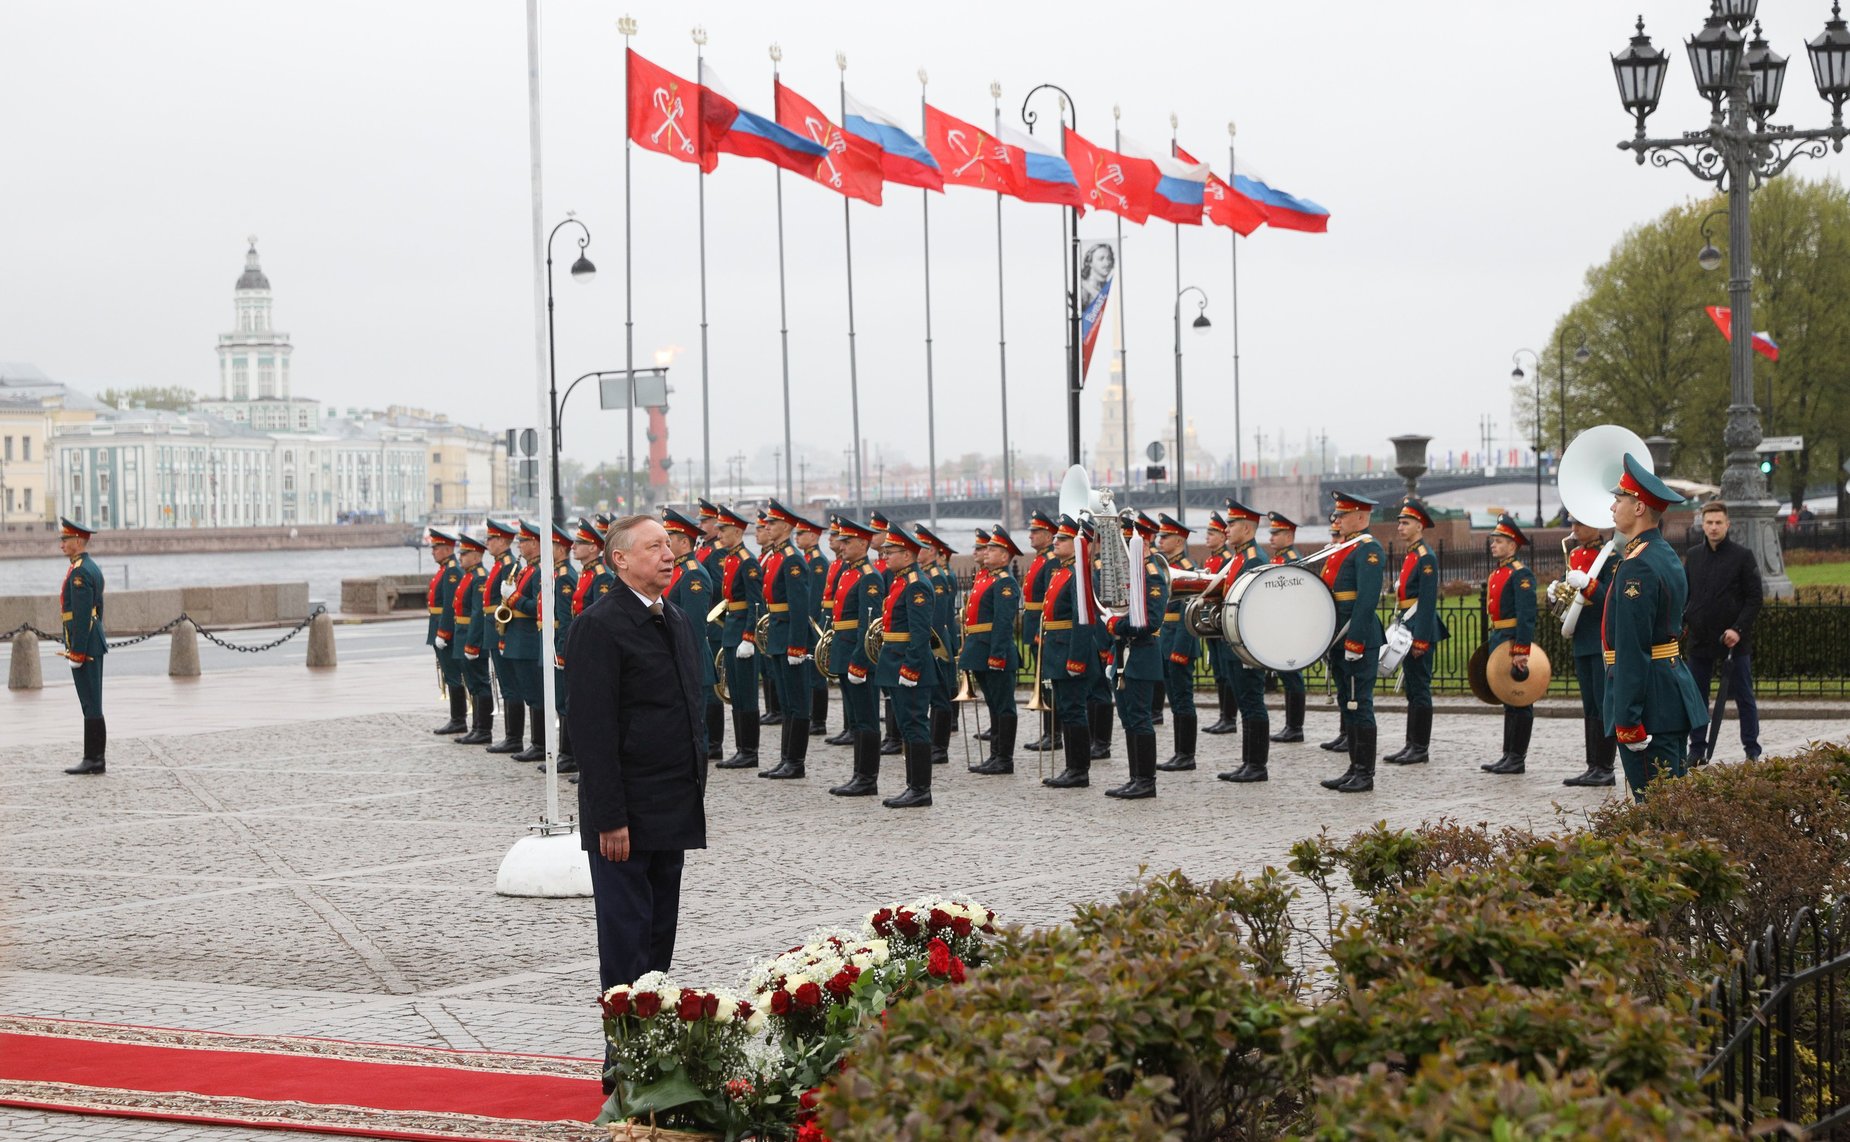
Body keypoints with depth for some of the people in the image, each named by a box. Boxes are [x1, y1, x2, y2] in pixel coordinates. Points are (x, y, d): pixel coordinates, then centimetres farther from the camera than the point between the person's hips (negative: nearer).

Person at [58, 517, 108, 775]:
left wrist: (77, 653, -19)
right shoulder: (93, 568, 16)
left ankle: (95, 759, -4)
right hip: (94, 644, 10)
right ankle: (95, 757, 14)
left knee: (90, 703, -6)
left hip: (84, 645, -10)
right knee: (92, 703, 11)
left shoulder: (79, 572, -16)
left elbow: (82, 615, -20)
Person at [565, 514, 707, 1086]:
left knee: (660, 932, 12)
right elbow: (594, 729, -17)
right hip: (628, 813, -8)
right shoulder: (600, 625, -13)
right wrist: (610, 818, -19)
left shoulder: (680, 621, 14)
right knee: (627, 937, -3)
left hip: (675, 810, 8)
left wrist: (695, 794, 16)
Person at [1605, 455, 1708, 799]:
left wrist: (1627, 719, -22)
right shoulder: (1667, 556, 14)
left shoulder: (1637, 567, -17)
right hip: (1674, 690, 10)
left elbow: (1632, 650, -21)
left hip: (1649, 701, -10)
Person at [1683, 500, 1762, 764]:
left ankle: (1752, 751, 8)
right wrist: (1681, 621, -1)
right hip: (1699, 640, 4)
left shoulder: (1742, 556, -3)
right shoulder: (1692, 556, 9)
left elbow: (1754, 598, -5)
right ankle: (1697, 750, 14)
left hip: (1734, 641, -4)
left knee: (1743, 697, 2)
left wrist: (1739, 629, -15)